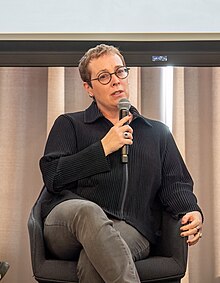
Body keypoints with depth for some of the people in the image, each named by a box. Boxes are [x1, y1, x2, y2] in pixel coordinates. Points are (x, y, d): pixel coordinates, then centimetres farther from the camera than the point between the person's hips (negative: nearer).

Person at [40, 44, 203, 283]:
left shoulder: (158, 133, 26)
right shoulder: (69, 125, 18)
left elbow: (175, 184, 17)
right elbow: (52, 176, 2)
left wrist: (192, 212, -6)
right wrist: (103, 148, -2)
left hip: (132, 231, 0)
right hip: (66, 224, 0)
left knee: (93, 260, -37)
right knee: (87, 210, -39)